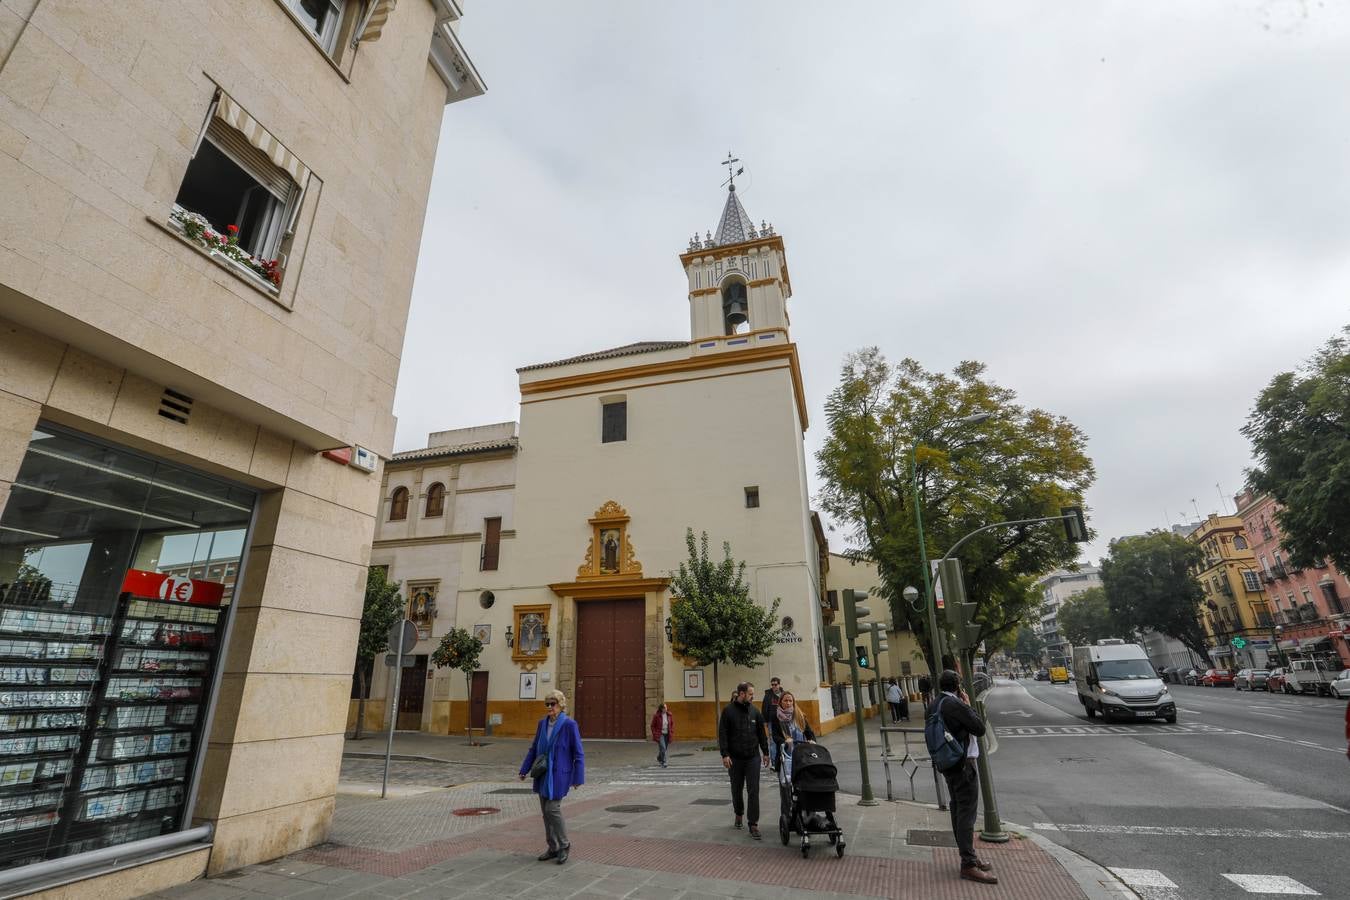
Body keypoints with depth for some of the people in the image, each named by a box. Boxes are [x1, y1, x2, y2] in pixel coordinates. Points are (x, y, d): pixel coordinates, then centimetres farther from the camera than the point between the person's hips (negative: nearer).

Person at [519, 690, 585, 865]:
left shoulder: (569, 724, -14)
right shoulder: (542, 723, 2)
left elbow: (578, 753, -10)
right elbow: (534, 749, 12)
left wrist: (578, 778, -11)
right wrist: (524, 770, 9)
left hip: (559, 773, -6)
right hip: (543, 773, 6)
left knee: (552, 809, -9)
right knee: (545, 811, 10)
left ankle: (564, 844, 14)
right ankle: (553, 848, 25)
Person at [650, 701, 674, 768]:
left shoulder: (669, 715, 0)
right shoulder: (656, 716, -12)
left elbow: (672, 724, 10)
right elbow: (653, 726, -4)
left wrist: (671, 732, 2)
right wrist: (655, 734, -9)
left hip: (667, 734, 4)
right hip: (660, 734, -4)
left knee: (664, 748, 13)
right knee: (663, 748, -17)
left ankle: (659, 758, 40)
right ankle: (663, 763, -7)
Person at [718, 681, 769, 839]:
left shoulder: (755, 711, 2)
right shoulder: (728, 710, -8)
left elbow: (762, 733, 9)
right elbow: (722, 734, -9)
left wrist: (765, 752, 9)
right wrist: (725, 754, -14)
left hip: (753, 758, 1)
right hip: (735, 758, -1)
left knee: (753, 791, -3)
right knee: (737, 789, 15)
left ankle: (753, 824, 4)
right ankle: (739, 814, 38)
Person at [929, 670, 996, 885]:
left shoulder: (934, 706, 8)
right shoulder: (956, 704, -20)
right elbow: (980, 729, -15)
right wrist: (968, 705, -3)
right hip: (963, 763, -9)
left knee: (958, 809, 16)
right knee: (967, 812, -5)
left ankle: (968, 856, 28)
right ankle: (968, 865, -3)